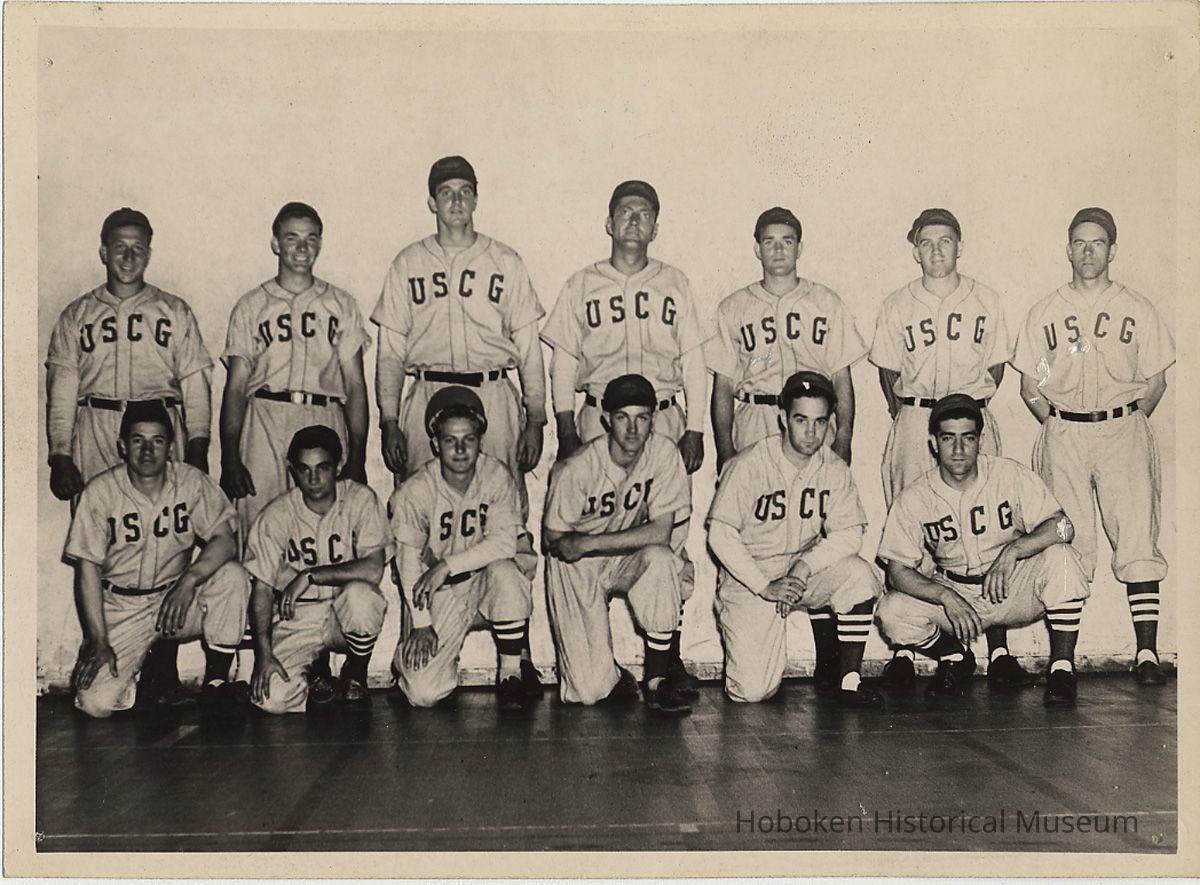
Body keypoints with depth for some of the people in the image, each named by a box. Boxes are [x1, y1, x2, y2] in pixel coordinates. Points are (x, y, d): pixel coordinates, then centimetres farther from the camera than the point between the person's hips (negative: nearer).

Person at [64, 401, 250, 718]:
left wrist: (189, 580, -33)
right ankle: (148, 677, 16)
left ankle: (215, 681, -14)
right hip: (121, 607, -1)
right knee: (96, 702, -20)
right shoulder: (100, 492, -10)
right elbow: (88, 567, -9)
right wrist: (98, 641, -16)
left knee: (232, 576, -28)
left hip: (178, 597, 1)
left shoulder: (191, 482, -6)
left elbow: (225, 541, -13)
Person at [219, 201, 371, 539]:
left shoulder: (341, 305, 15)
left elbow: (355, 385, 10)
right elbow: (236, 387, 9)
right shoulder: (251, 306, 14)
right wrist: (229, 459, -2)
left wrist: (357, 457, 0)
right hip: (264, 425, 0)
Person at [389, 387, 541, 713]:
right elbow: (410, 562, -7)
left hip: (486, 582, 1)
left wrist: (447, 565, -24)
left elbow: (504, 542, -19)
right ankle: (408, 657, 22)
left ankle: (512, 670, -16)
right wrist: (421, 623, -11)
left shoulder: (497, 476, -11)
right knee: (424, 692, -17)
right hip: (441, 593, -1)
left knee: (503, 571, -37)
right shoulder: (415, 492, -12)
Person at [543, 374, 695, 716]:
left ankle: (657, 678, -17)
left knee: (659, 558, -35)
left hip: (631, 560, 3)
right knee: (588, 691, -16)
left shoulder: (664, 452, -15)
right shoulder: (577, 469, -21)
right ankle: (608, 677, 24)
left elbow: (661, 533, -20)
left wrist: (589, 542, -22)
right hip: (578, 570, -2)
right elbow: (554, 539, -8)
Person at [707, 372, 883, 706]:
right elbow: (720, 534, -14)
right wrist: (765, 586, -20)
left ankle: (847, 679, -12)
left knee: (858, 573, -28)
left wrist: (805, 567, -22)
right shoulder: (748, 465, -13)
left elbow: (849, 534, -6)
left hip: (806, 573, 4)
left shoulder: (834, 469, -2)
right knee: (753, 690, -15)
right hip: (750, 577, -3)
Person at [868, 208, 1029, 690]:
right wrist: (900, 407, 3)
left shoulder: (984, 301, 9)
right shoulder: (896, 306, 9)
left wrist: (972, 403, 5)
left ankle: (998, 651, -1)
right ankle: (902, 649, 1)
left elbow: (996, 364, 14)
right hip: (914, 421, 0)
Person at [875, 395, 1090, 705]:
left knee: (1060, 557, -30)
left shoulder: (1011, 475, -11)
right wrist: (946, 596, -28)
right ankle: (955, 658, 9)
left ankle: (1061, 668, -14)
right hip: (954, 594, 1)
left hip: (1015, 590, -1)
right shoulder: (914, 498, -10)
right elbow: (898, 571, -11)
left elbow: (1062, 527, -19)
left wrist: (1012, 551, -36)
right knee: (891, 613, -24)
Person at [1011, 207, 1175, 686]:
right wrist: (1059, 426, 2)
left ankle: (1147, 651, -8)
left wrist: (1126, 425, 1)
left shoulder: (1138, 310, 10)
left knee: (1137, 536, -9)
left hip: (1123, 431, 0)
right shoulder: (1044, 312, 11)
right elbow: (1029, 385, 12)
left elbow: (1156, 381, 11)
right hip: (1063, 434, 1)